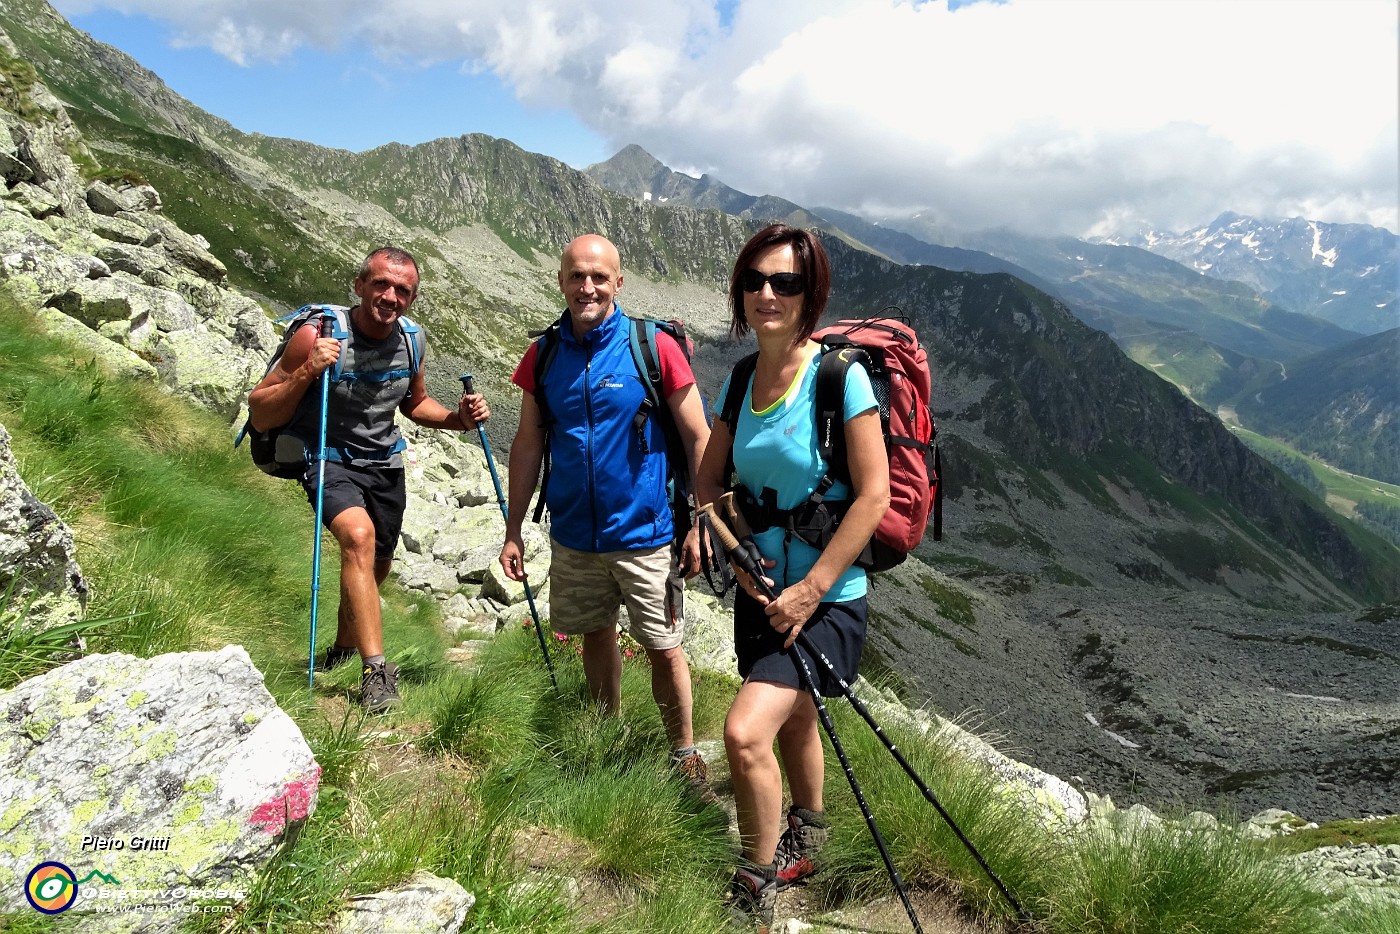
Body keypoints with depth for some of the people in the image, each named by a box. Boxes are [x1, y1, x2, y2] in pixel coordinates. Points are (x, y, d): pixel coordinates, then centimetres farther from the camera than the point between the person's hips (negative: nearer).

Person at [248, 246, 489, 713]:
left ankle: (343, 649, 47)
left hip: (385, 464, 6)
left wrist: (457, 418, -5)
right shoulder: (318, 334, -20)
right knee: (359, 536, -33)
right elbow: (260, 415, -18)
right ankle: (376, 671, -27)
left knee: (376, 568, 18)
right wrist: (307, 372, -34)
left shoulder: (409, 340, -5)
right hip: (328, 459, -6)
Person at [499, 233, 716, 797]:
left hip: (645, 534, -4)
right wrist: (513, 530, 6)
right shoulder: (544, 356, 1)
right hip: (573, 536, 4)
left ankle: (685, 755, 24)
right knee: (596, 635, 18)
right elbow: (528, 445, 7)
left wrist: (699, 526, -10)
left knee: (663, 648, 4)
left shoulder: (654, 347, -11)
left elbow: (699, 439, -8)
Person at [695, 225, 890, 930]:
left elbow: (873, 496, -19)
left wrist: (810, 591, -19)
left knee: (745, 732, -18)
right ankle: (805, 842, 51)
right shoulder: (740, 381, 2)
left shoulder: (841, 376, -17)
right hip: (760, 588, 7)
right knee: (793, 716, 25)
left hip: (825, 596, -7)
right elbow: (708, 483, 8)